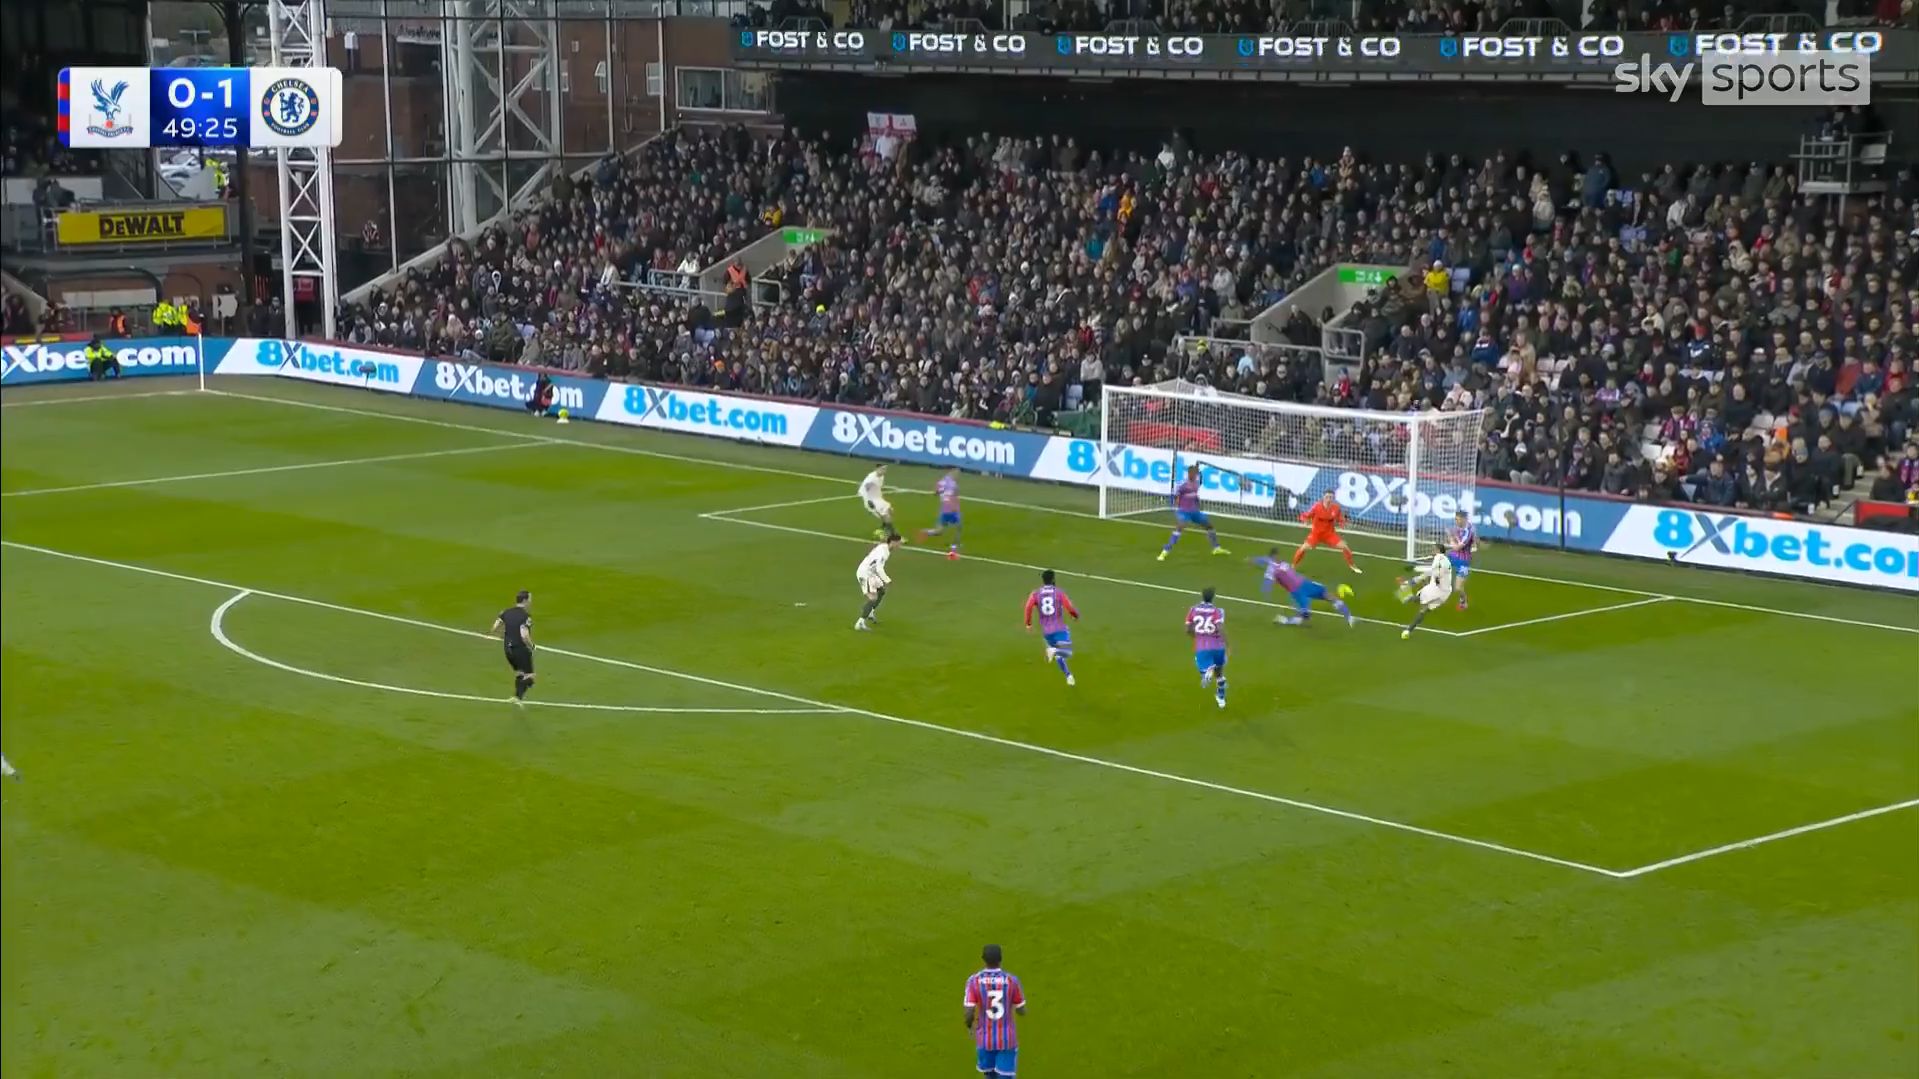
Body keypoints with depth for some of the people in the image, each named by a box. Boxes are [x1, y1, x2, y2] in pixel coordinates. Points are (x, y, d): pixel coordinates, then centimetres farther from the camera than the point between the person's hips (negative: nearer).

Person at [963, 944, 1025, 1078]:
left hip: (984, 1039, 1)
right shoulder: (1012, 981, -11)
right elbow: (1022, 1011, 0)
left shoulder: (974, 981, -12)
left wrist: (968, 1024, 8)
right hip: (1007, 1039, -1)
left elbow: (969, 1014, -16)